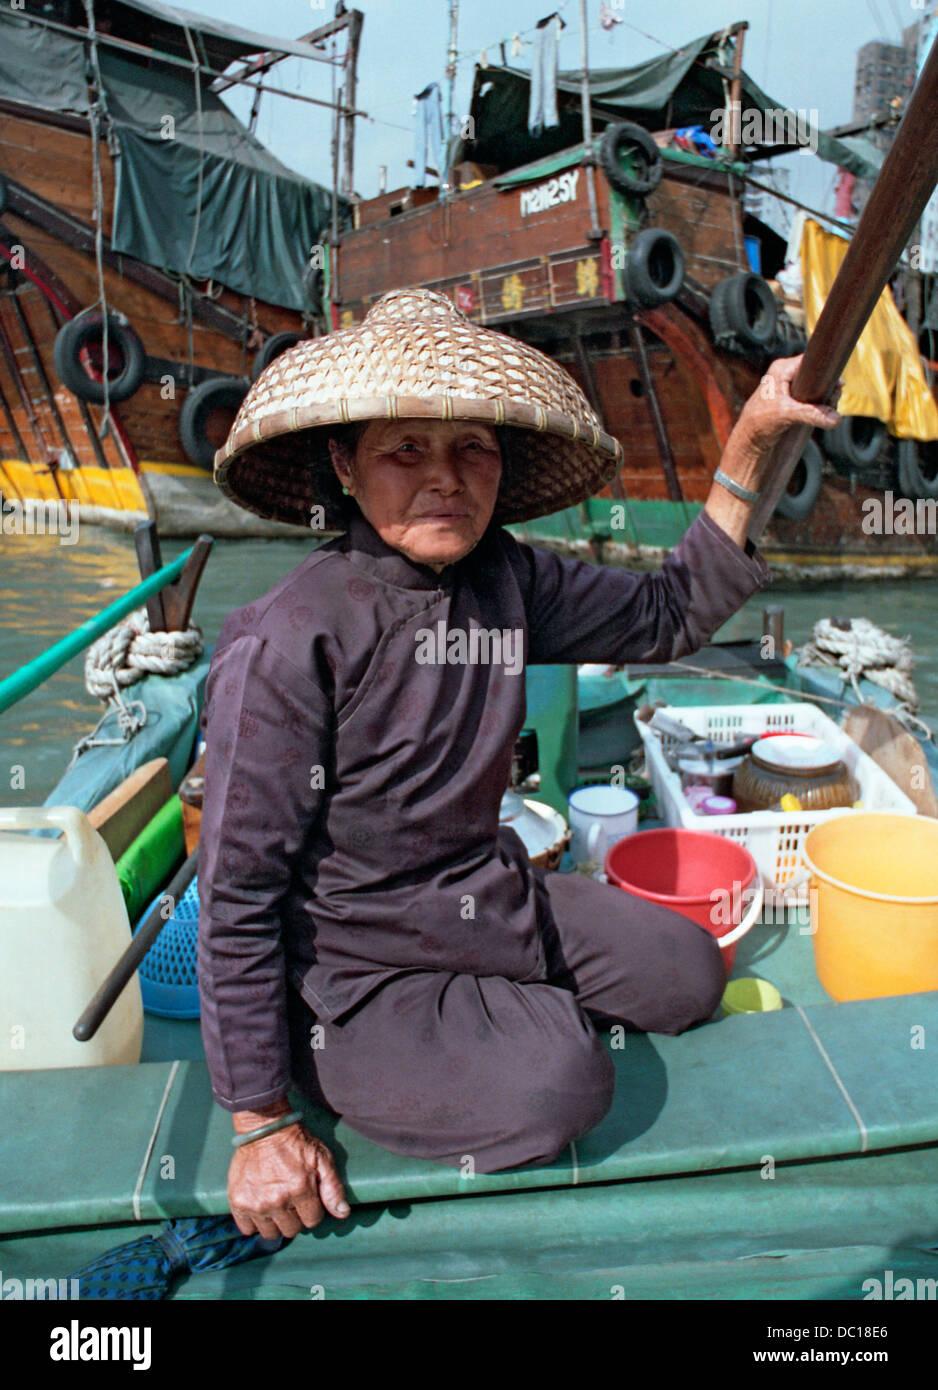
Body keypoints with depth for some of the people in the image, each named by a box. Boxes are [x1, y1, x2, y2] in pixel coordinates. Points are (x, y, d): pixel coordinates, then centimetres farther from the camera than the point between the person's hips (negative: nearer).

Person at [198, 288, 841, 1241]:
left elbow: (669, 615, 5)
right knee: (560, 1083, -25)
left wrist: (753, 440, -6)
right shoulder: (291, 639, -25)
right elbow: (238, 891, -20)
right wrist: (262, 1125, -16)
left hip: (490, 899, 7)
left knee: (688, 974, 9)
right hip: (352, 962, -6)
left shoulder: (506, 578, -5)